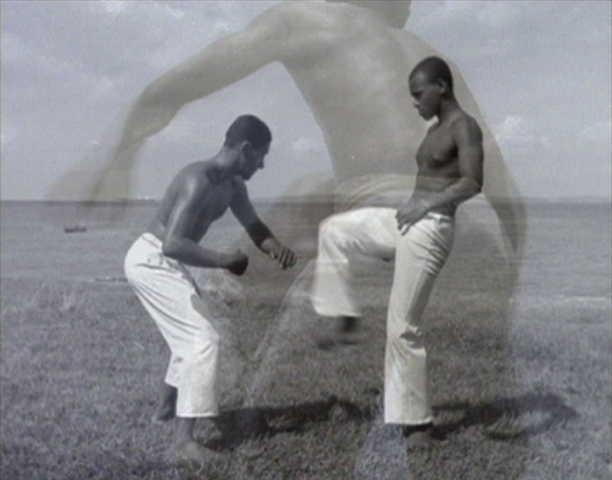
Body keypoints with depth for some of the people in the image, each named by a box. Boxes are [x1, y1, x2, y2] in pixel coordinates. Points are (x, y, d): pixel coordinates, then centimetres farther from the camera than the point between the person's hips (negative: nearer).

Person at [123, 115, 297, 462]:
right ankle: (185, 440, -14)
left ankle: (169, 405, 46)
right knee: (204, 339, -15)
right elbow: (173, 244, -35)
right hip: (151, 262, -10)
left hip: (165, 263, 10)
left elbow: (255, 227, 13)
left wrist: (277, 248, -9)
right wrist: (224, 260, -27)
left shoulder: (232, 186, 3)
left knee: (191, 334, 26)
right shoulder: (198, 181, -27)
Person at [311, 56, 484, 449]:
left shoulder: (464, 127, -11)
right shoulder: (437, 129, 17)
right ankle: (346, 316, 17)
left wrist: (426, 205, -27)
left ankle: (418, 421, 5)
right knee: (334, 229, 14)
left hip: (431, 230, -10)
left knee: (403, 326, -6)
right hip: (408, 221, 10)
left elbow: (473, 183, -23)